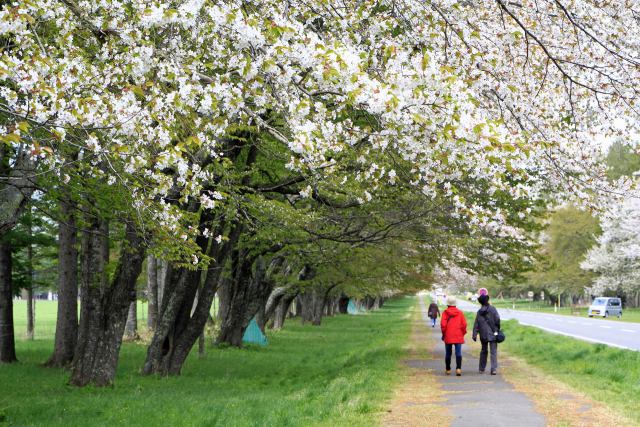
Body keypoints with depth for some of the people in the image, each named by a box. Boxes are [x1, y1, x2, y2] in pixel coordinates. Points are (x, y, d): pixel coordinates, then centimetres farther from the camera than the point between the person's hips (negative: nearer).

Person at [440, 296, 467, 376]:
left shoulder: (445, 313, -4)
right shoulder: (460, 313, 1)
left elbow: (443, 324, -11)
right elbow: (464, 324, -2)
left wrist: (443, 334, 2)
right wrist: (463, 333, 11)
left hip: (448, 336, 0)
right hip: (458, 337, 0)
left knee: (448, 353, 12)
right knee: (458, 353, -2)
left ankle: (448, 369, 19)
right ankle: (458, 368, -18)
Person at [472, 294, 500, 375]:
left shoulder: (479, 312, 1)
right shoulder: (492, 309, -8)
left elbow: (476, 324, 0)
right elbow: (497, 319, -10)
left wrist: (475, 335, 1)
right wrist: (497, 329, 4)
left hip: (483, 335, 3)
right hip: (492, 334, -3)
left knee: (484, 351, 18)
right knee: (493, 351, -2)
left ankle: (482, 368, 22)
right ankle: (494, 369, -12)